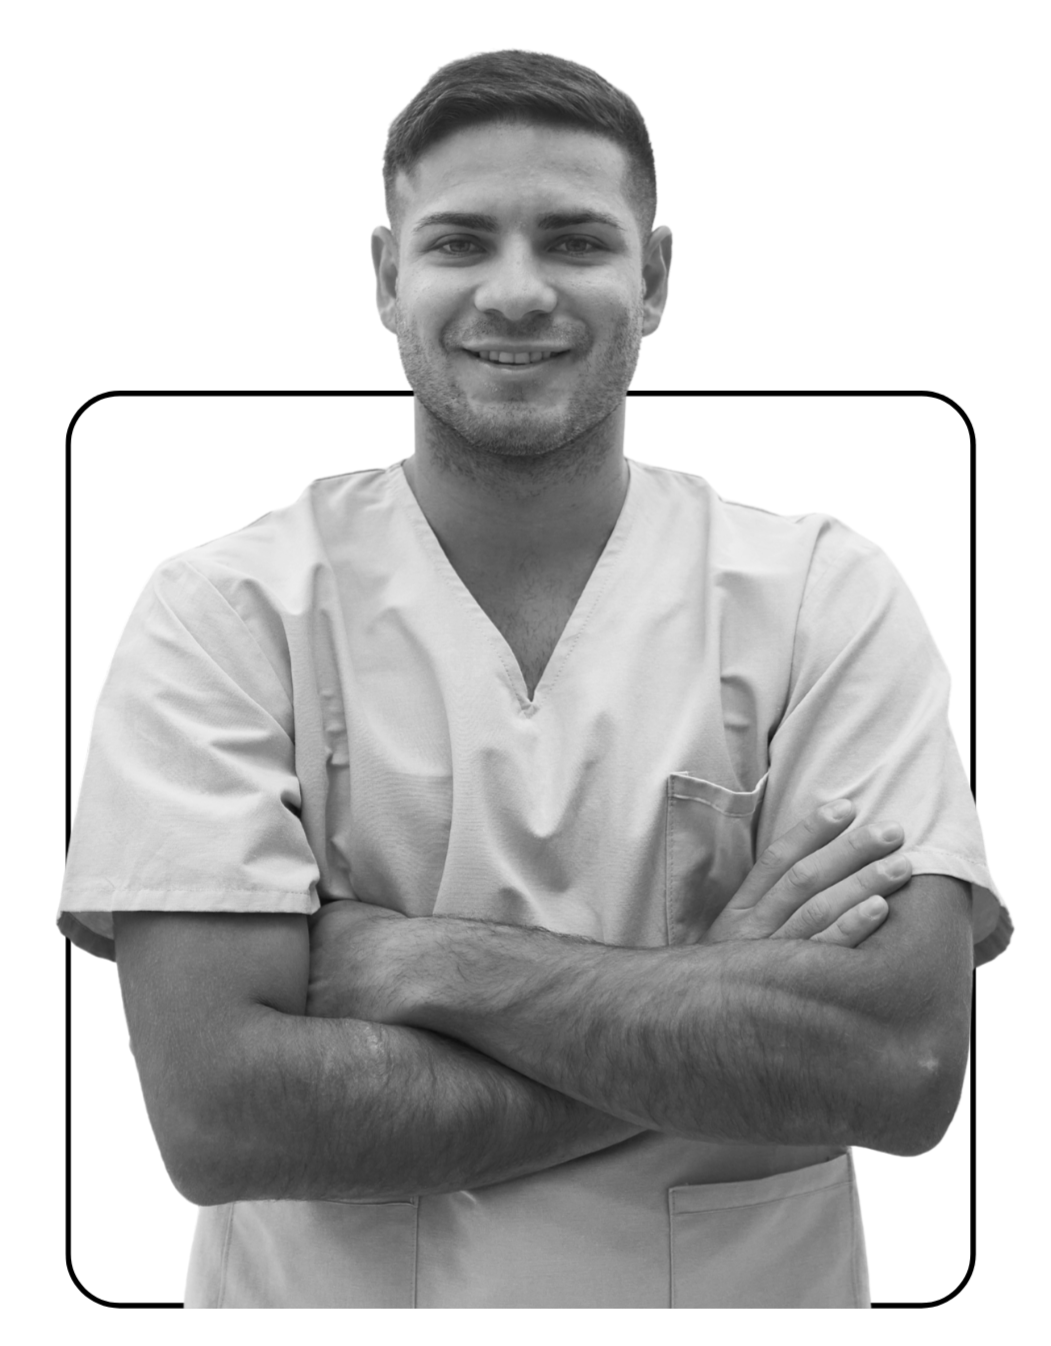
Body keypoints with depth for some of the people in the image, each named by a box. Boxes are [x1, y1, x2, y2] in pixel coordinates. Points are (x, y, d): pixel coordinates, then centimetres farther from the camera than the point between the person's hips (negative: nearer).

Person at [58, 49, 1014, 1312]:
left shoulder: (824, 594, -9)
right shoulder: (225, 612, -11)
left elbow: (907, 1064, -19)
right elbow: (220, 1110, -20)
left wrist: (422, 960, -21)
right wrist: (723, 1002, -21)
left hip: (751, 1283, 1)